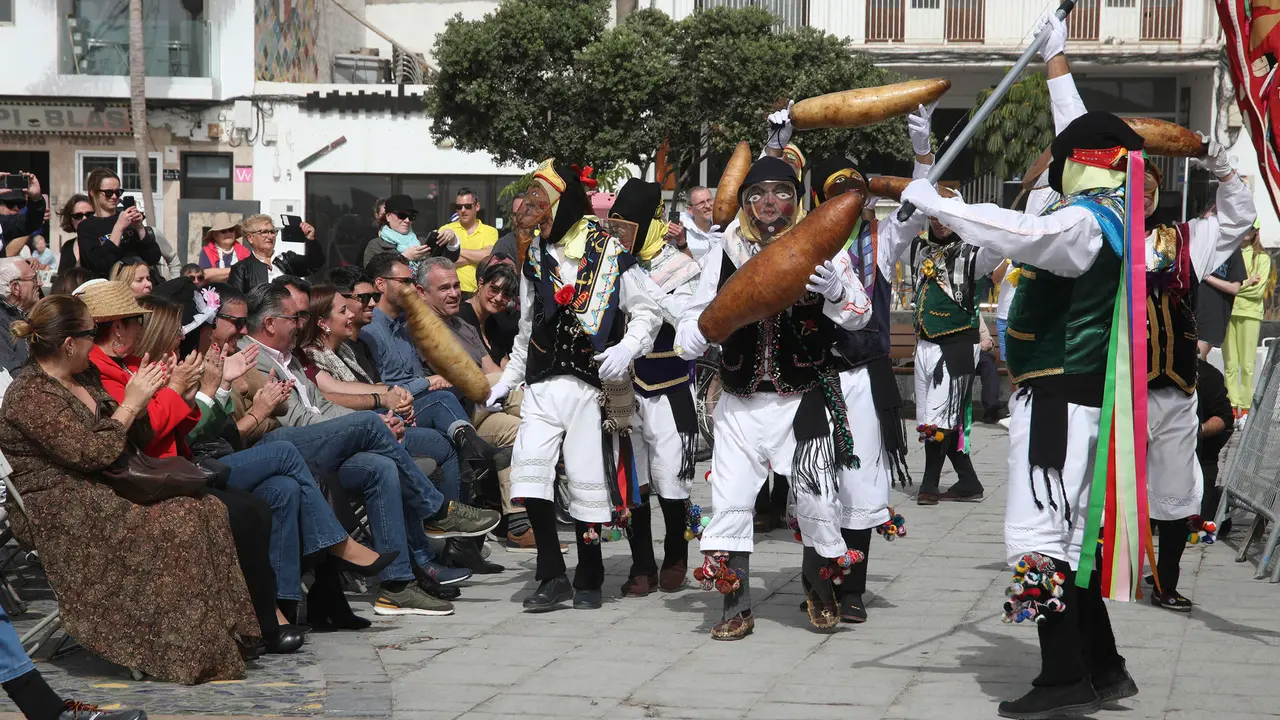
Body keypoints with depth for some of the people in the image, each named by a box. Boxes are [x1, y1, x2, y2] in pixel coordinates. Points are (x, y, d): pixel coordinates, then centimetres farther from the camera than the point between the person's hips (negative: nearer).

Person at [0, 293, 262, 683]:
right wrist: (131, 403, -14)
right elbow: (91, 454, -21)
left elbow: (124, 436, 23)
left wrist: (141, 397, 6)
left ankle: (226, 631, -11)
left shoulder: (84, 377, 14)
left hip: (99, 496, 9)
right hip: (59, 515, -9)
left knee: (207, 509, -10)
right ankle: (194, 653, -18)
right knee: (175, 528, -25)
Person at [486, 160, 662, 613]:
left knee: (589, 480, -2)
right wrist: (506, 382, 21)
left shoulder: (608, 252, -1)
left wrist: (627, 349, -16)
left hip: (591, 384, -4)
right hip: (542, 385, 4)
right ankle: (552, 576, -8)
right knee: (528, 464, -14)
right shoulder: (534, 259, 15)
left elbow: (646, 312, 1)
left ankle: (589, 578, 15)